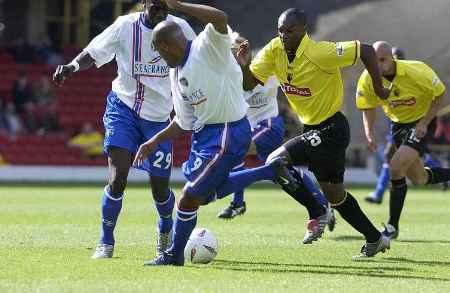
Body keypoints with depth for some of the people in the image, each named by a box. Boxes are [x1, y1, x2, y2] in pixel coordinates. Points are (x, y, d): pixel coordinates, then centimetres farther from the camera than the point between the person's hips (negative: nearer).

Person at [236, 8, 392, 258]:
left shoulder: (319, 53, -24)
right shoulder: (274, 50, -4)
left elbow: (365, 50, -21)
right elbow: (250, 83, -3)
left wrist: (378, 88, -15)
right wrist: (244, 66, -23)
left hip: (331, 130, -8)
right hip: (312, 130, 8)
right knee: (335, 194, 17)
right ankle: (375, 239, 31)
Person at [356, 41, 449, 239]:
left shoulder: (415, 72, -28)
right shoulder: (368, 79, -16)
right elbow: (368, 107, 1)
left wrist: (424, 123, -22)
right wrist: (369, 135, -14)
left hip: (422, 121, -6)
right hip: (398, 124, 6)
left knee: (396, 167, -22)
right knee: (419, 179, 12)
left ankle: (392, 227, -13)